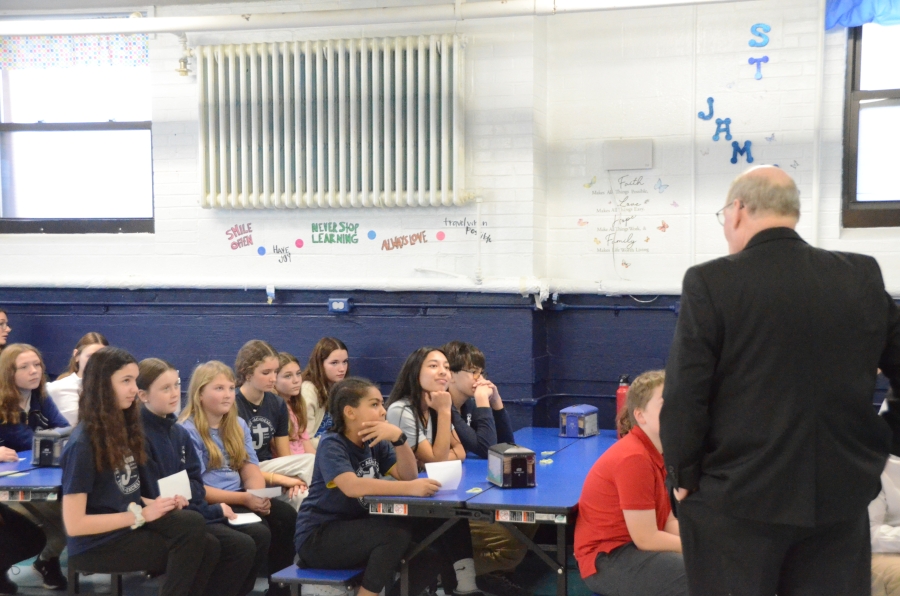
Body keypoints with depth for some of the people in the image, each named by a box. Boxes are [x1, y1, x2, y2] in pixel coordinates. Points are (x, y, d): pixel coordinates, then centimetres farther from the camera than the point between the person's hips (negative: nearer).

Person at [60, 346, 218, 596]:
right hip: (97, 545, -7)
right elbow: (74, 524, -17)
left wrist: (157, 504, -5)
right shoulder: (82, 443, -15)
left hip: (127, 528, 7)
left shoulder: (123, 428, 8)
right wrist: (141, 515, -16)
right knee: (191, 530, -24)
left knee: (208, 548, -19)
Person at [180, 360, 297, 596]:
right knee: (258, 533, -29)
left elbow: (251, 469, 7)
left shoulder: (238, 425, 14)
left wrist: (259, 495, -16)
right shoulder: (188, 431, -9)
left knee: (287, 516, -18)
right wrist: (244, 498, -20)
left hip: (240, 499, 7)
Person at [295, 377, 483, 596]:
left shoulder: (375, 443, 4)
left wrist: (398, 437, -19)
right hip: (318, 538, -7)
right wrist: (409, 488, -42)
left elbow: (408, 475, -3)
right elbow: (351, 486, -33)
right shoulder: (332, 444, -17)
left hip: (357, 528, 7)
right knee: (397, 532, -28)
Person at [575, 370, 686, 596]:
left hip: (632, 547, 10)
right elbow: (646, 538, -22)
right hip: (606, 558, -10)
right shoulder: (634, 458, -23)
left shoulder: (655, 452, 6)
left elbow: (668, 522, 6)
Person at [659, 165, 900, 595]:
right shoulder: (865, 278, 0)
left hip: (735, 499, -3)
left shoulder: (710, 283, -12)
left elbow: (684, 396, -12)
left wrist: (683, 476, 0)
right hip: (841, 496, 4)